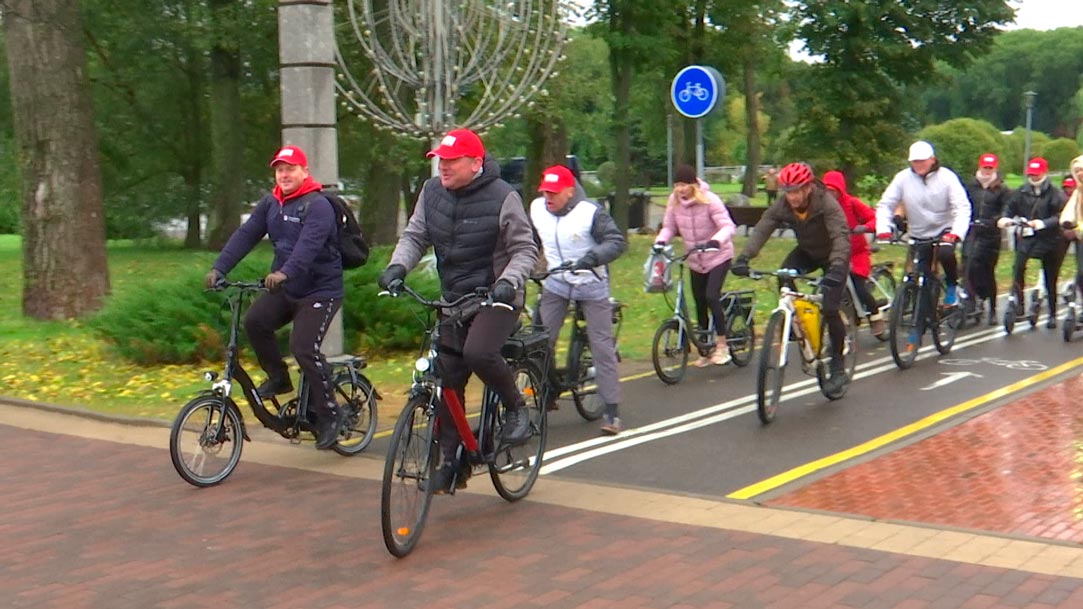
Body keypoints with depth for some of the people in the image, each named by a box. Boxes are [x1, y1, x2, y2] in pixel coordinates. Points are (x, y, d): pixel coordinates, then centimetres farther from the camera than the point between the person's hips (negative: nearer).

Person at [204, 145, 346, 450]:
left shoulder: (318, 206, -15)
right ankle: (278, 377, 6)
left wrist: (284, 272, -47)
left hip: (319, 290, -7)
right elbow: (245, 235, 0)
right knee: (254, 321, -16)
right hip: (284, 288, 7)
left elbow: (309, 244, -31)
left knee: (303, 348, -17)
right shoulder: (270, 204, 7)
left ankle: (329, 414, -2)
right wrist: (218, 268, -12)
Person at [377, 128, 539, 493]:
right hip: (454, 299, 6)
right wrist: (398, 266, -13)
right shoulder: (432, 192, 2)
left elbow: (525, 249, -9)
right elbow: (415, 236, 7)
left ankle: (515, 408, -4)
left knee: (478, 353, -32)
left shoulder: (502, 197, -12)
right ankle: (451, 461, 14)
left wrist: (508, 281, -27)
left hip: (495, 298, -5)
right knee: (448, 380, 3)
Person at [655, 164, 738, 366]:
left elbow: (728, 227, -25)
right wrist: (660, 241, -20)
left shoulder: (709, 200, -20)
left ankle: (722, 345, -8)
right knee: (699, 303, 9)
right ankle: (706, 349, 23)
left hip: (718, 257, -5)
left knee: (711, 296, -20)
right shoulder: (674, 201, -6)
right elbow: (669, 226, 1)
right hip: (695, 261, 5)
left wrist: (716, 241, -44)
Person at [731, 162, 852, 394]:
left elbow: (841, 235, -42)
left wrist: (836, 268, -58)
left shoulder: (826, 203, -32)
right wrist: (743, 258, -44)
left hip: (833, 255, -5)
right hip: (807, 252, 5)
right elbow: (761, 230, -28)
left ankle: (838, 368, -2)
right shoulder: (781, 206, -19)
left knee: (829, 309, -15)